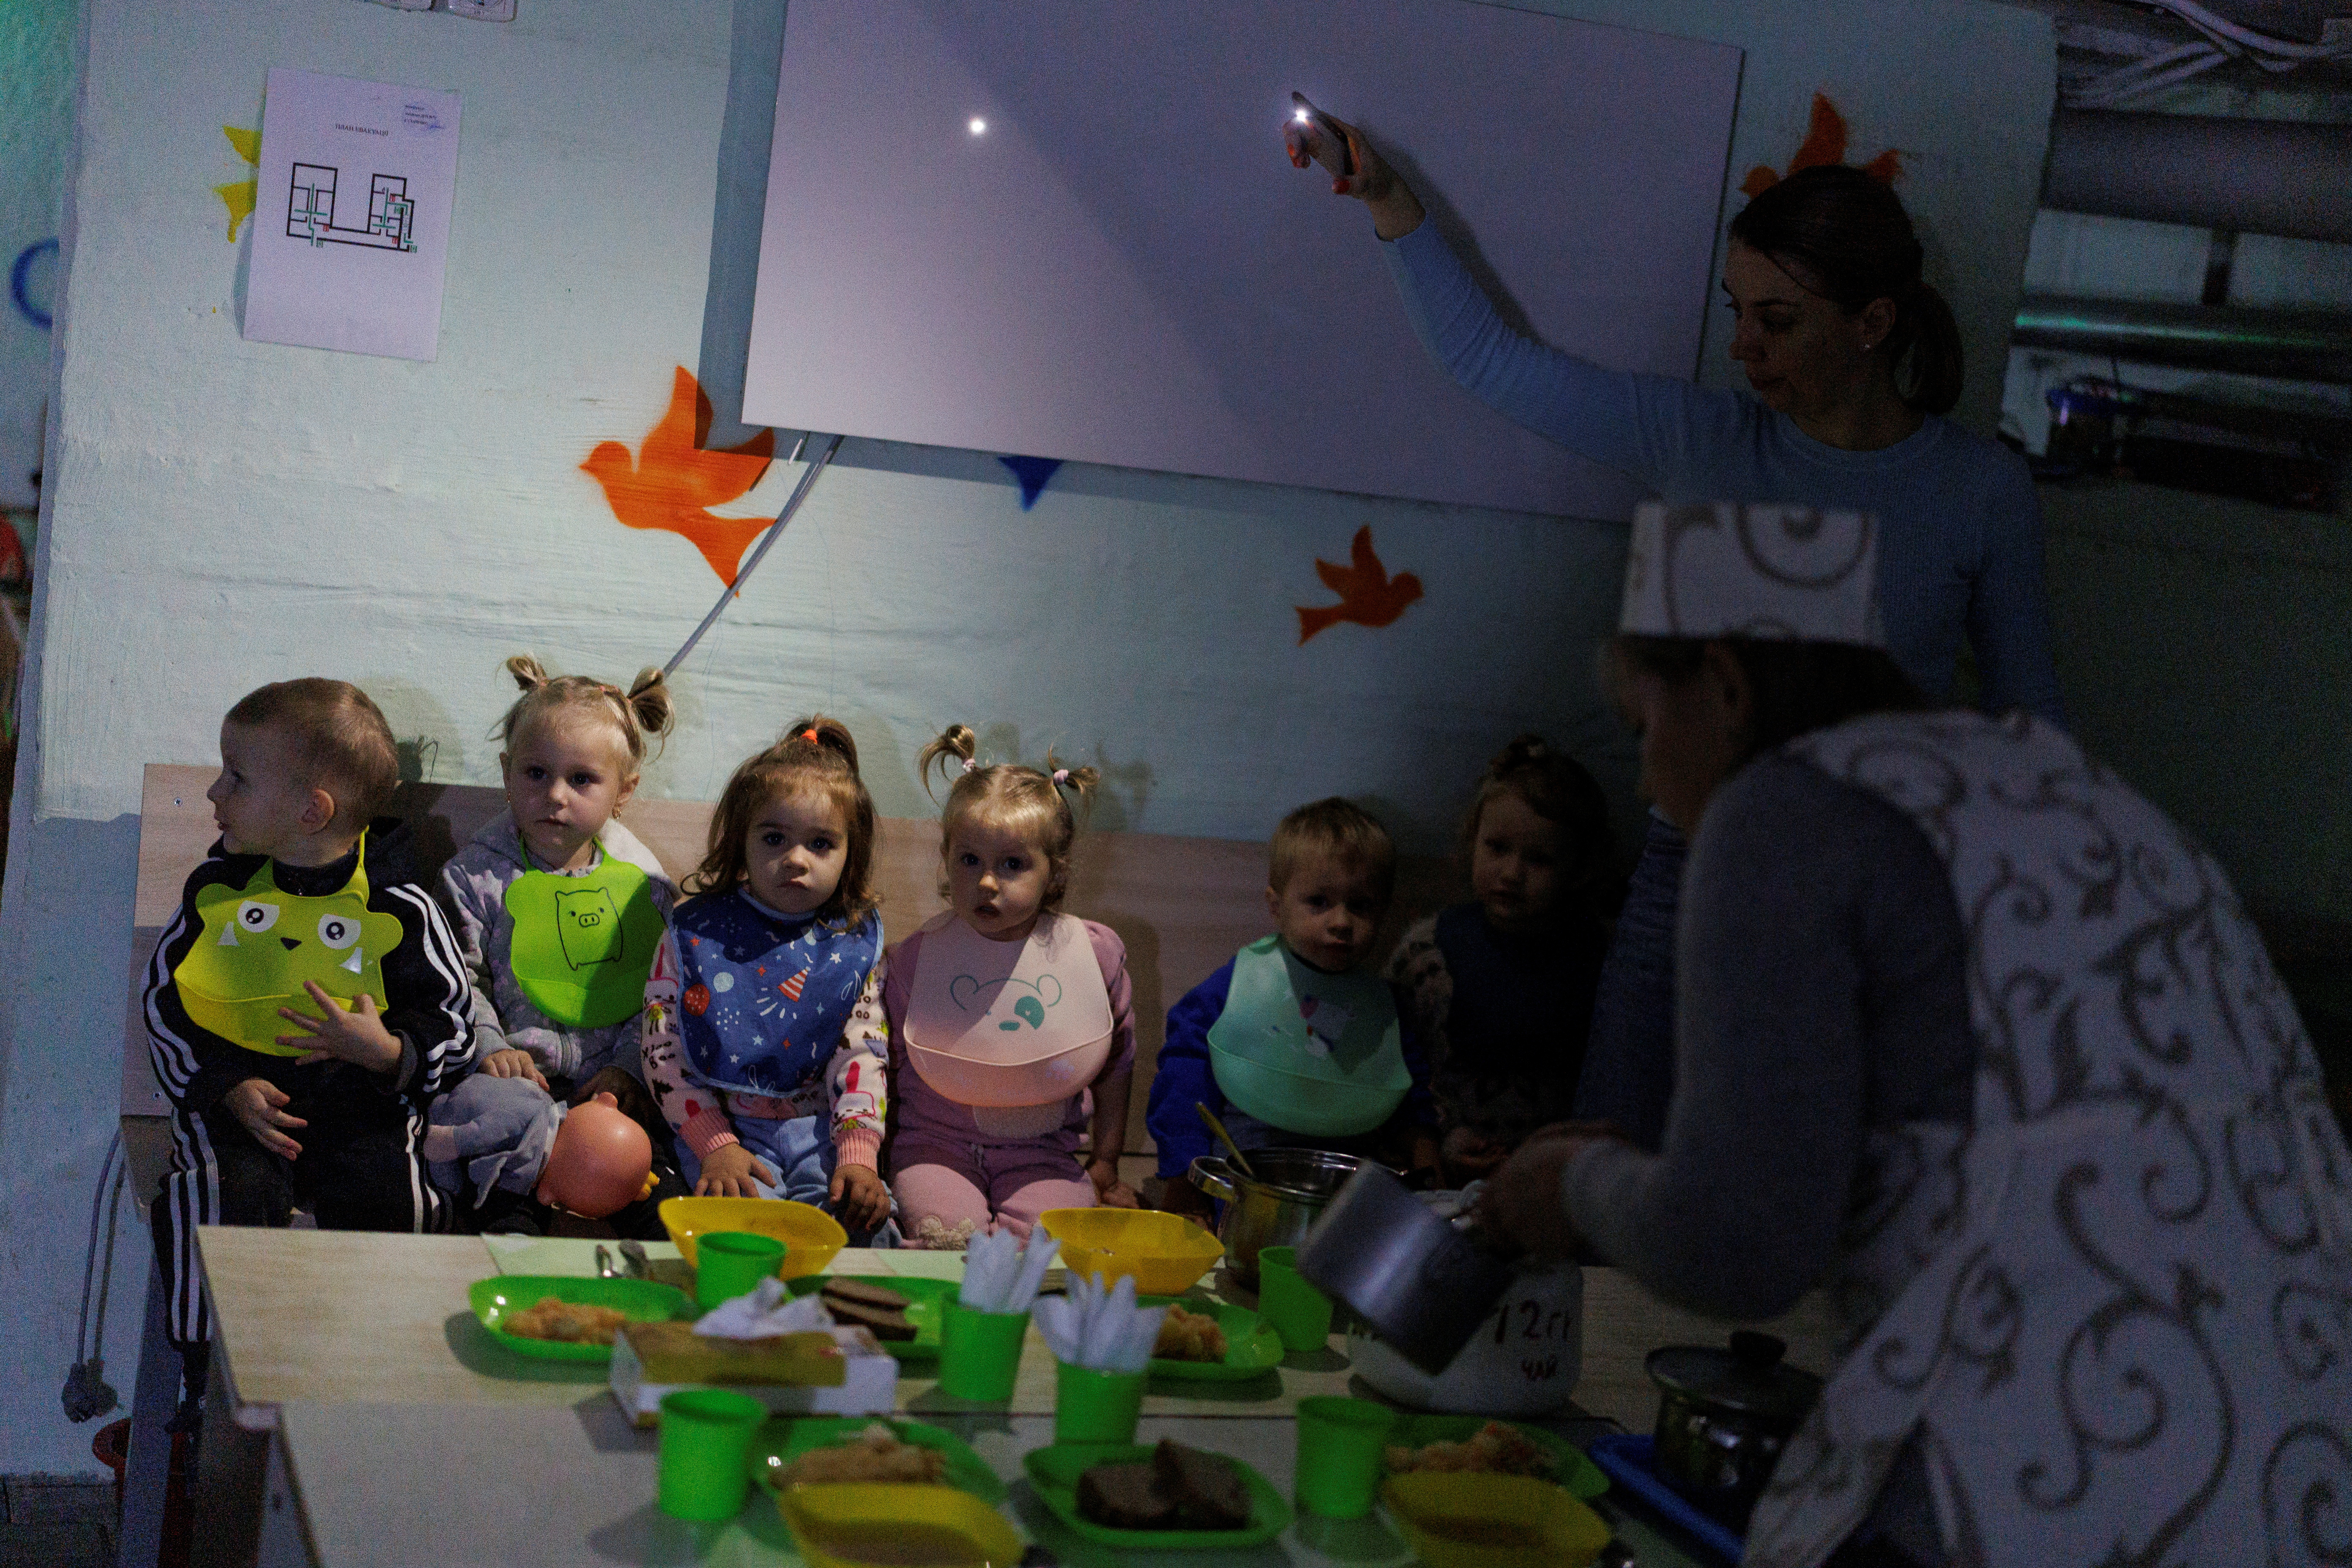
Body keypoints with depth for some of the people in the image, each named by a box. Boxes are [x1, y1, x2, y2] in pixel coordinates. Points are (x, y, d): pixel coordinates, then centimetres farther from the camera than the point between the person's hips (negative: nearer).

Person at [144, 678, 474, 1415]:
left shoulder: (397, 909, -2)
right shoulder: (219, 886, 7)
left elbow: (452, 1022, 3)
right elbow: (163, 998, 9)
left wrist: (388, 1051, -20)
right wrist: (227, 1087, -7)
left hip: (360, 1097, -1)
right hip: (238, 1089, 2)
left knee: (387, 1200, -27)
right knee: (232, 1195, -28)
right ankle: (214, 1377, -11)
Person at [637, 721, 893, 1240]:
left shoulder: (855, 944, 7)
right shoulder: (694, 934, 2)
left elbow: (863, 1054, 3)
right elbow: (663, 1052, 0)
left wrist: (858, 1155, -13)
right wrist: (715, 1147, -12)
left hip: (822, 1130, 2)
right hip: (726, 1127, -2)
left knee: (863, 1221, -24)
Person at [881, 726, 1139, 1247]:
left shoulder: (1098, 953, -1)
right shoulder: (916, 957, -2)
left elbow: (1116, 1064, 13)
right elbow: (890, 1065, 11)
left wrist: (1105, 1165, 15)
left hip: (1042, 1151, 1)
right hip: (938, 1144, -1)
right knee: (949, 1236, -29)